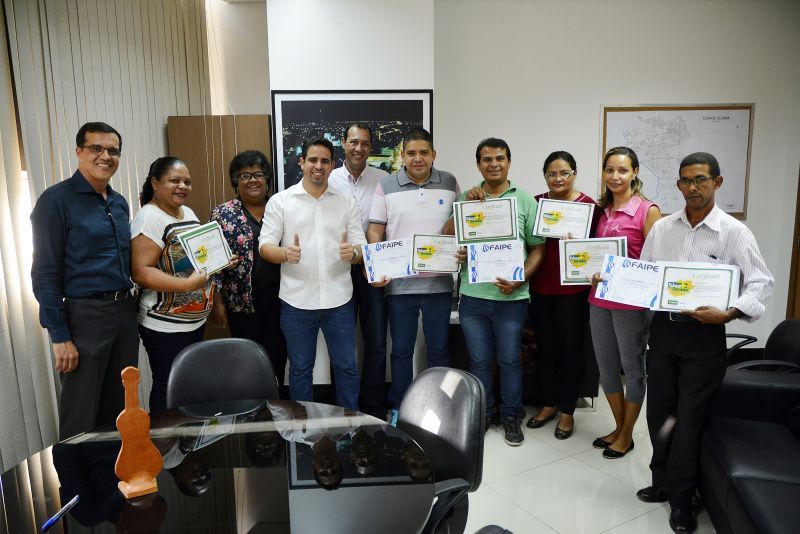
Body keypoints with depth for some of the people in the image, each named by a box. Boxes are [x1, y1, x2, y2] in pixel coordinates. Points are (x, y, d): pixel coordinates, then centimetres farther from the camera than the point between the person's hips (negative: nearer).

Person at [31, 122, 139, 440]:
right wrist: (60, 336, -15)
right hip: (83, 315, -6)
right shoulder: (56, 200, -10)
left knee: (119, 408, 17)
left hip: (125, 312, 7)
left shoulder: (120, 203, 10)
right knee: (81, 417, 6)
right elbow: (45, 274, -12)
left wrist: (130, 308, 9)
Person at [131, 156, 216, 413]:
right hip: (165, 326, -8)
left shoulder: (188, 213, 11)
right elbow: (141, 272, -23)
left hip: (196, 321, 8)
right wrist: (187, 284, -31)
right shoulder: (148, 218, -16)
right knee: (169, 391, 3)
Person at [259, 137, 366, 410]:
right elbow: (265, 246, -3)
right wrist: (285, 254, -25)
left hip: (339, 299, 1)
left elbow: (361, 247, 4)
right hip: (297, 300, -1)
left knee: (346, 366, 11)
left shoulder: (347, 202, 7)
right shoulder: (280, 201, 2)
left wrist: (353, 253, -20)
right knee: (300, 368, 12)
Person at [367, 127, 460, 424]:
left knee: (439, 349, 12)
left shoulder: (449, 183, 4)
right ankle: (398, 407, 26)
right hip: (399, 283, -1)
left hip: (439, 282, 1)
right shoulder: (387, 185, 1)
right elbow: (375, 230, 0)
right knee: (401, 349, 10)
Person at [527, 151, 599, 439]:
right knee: (545, 348, 14)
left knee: (570, 350, 8)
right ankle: (548, 403, 31)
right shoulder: (535, 202, 5)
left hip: (572, 290, -3)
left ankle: (567, 411, 23)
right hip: (539, 288, 4)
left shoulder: (588, 205, -5)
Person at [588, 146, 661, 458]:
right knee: (606, 367, 16)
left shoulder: (647, 211, -9)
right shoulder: (601, 210, 9)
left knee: (632, 368, 9)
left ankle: (626, 436, 26)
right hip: (599, 299, 6)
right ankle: (618, 428, 34)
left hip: (631, 301, -6)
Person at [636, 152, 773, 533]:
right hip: (662, 328, 4)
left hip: (704, 335, -4)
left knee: (688, 416, 3)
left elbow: (762, 284, -10)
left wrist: (728, 313, -25)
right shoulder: (661, 228, 5)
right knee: (659, 411, 12)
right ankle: (663, 481, 32)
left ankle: (680, 498, 20)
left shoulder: (734, 232, -7)